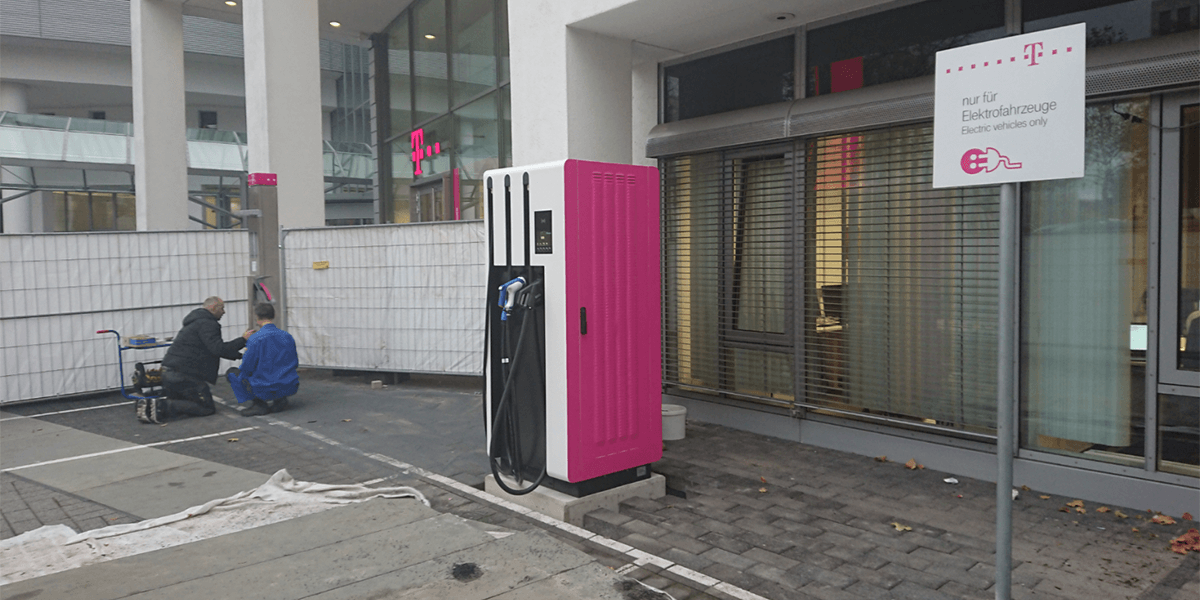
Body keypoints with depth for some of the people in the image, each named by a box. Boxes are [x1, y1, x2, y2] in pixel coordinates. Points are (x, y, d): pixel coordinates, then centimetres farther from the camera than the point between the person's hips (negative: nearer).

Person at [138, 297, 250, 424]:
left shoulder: (197, 322, 23)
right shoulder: (206, 324, -11)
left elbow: (214, 349, 27)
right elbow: (218, 349, -22)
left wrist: (239, 355, 20)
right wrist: (243, 340, -14)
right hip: (183, 374, -10)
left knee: (179, 403, 26)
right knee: (207, 408, -4)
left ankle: (150, 405, 1)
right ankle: (162, 406, -16)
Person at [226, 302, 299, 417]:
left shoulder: (255, 339, -15)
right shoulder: (287, 336, 1)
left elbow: (246, 368, -9)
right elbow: (295, 363, 10)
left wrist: (246, 354, 12)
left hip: (264, 390, -5)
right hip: (289, 388, 5)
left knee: (231, 372, 15)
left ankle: (260, 404, 1)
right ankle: (279, 400, 12)